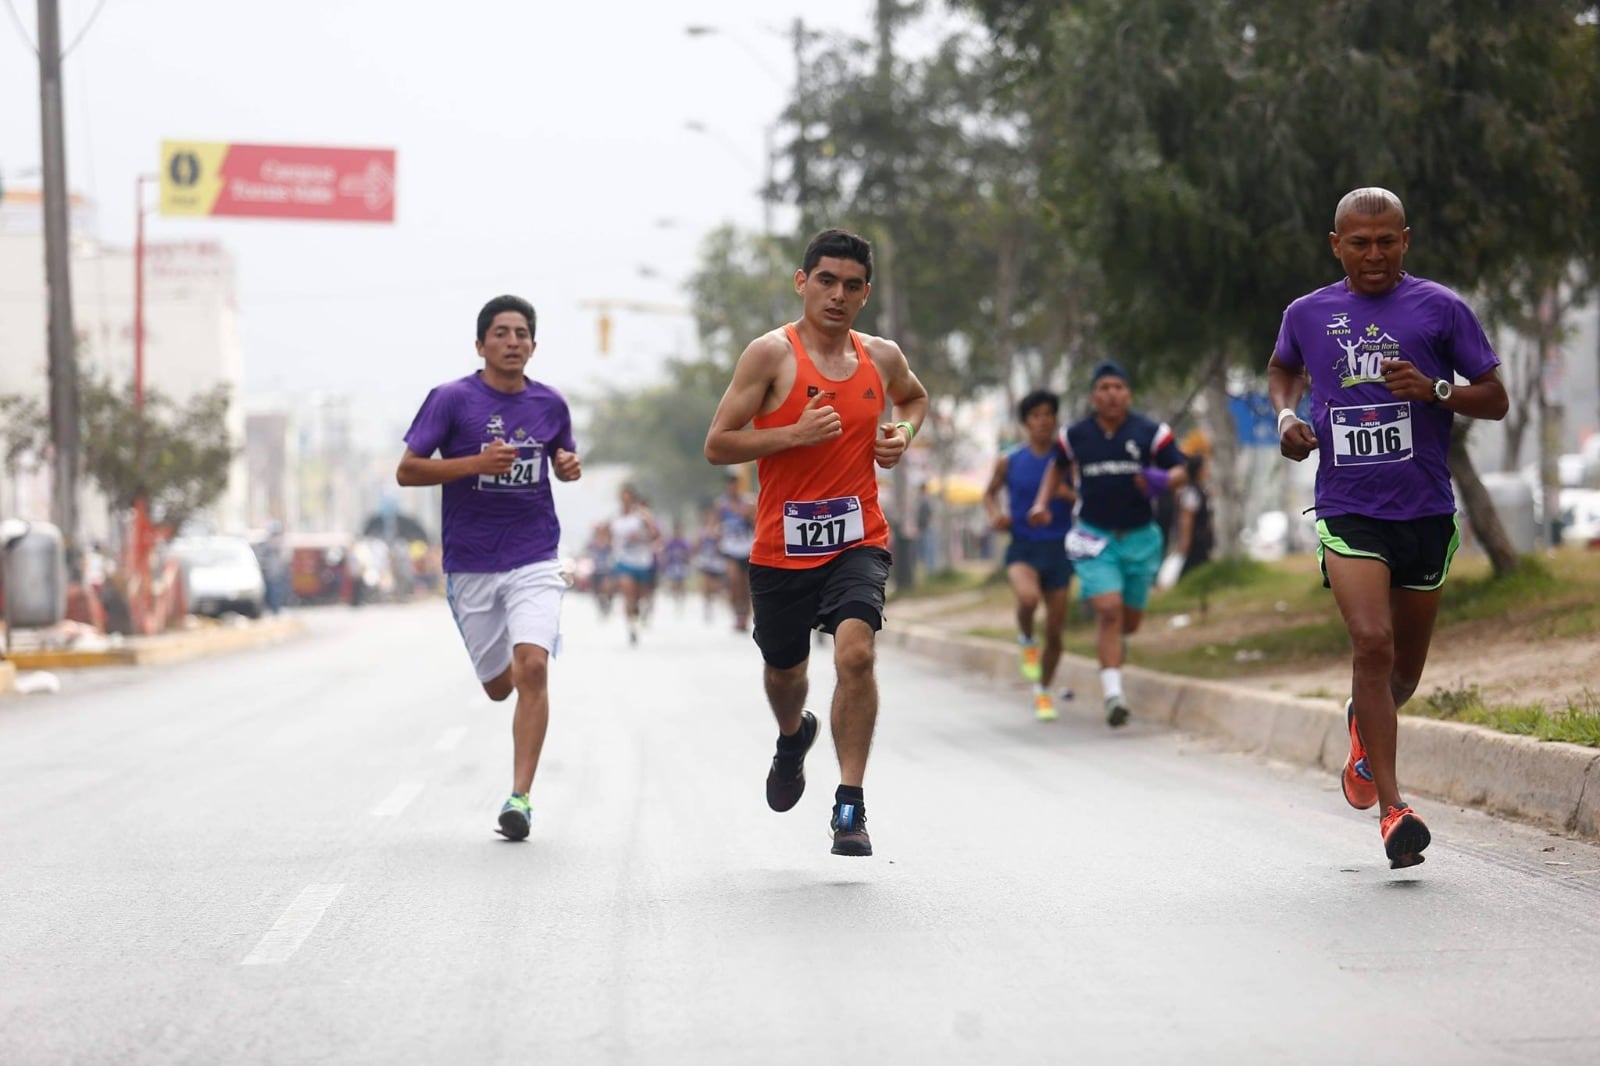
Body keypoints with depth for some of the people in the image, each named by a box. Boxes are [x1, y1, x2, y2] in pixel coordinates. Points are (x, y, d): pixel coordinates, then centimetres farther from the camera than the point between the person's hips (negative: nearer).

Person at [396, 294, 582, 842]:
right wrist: (477, 462, -20)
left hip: (534, 560, 1)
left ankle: (520, 797, -17)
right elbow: (407, 471, -8)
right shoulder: (451, 399, -5)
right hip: (471, 565, -1)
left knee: (533, 667, -20)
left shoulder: (550, 404, 5)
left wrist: (569, 465, 0)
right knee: (499, 685, 9)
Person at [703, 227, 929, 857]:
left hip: (857, 540, 1)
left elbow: (914, 397, 29)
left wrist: (903, 433, 7)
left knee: (856, 650, -23)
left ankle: (850, 806, -16)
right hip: (781, 545, -1)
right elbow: (717, 446, -9)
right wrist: (794, 434, -21)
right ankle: (793, 736, 55)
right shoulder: (771, 354, -8)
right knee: (783, 670, 17)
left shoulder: (881, 356, 5)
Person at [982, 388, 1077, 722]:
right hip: (1022, 547, -1)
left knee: (1055, 631, 4)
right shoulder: (1009, 462, 2)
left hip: (1058, 549, 1)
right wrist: (995, 515, -3)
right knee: (1028, 598, -34)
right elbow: (990, 493, 18)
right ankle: (1026, 641, 0)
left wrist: (1068, 494, -18)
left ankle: (1043, 692, 28)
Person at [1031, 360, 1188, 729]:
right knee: (1108, 609, -19)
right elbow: (1058, 467, 20)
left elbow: (1180, 471, 1)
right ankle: (1113, 694, -20)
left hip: (1139, 537, 1)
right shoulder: (1075, 436, 0)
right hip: (1094, 537, -1)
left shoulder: (1151, 433, -4)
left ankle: (1113, 641, 48)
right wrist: (1042, 502, 6)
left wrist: (1163, 481, -22)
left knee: (1129, 621, 10)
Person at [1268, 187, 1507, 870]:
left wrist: (1435, 389, -16)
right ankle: (1392, 809, -20)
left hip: (1426, 512, 1)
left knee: (1405, 667, 13)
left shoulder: (1441, 308, 0)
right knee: (1372, 643, -20)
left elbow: (1495, 400, 3)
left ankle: (1364, 726, 49)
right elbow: (1282, 368, 29)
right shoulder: (1307, 314, 7)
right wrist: (1285, 414, 8)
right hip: (1347, 512, -1)